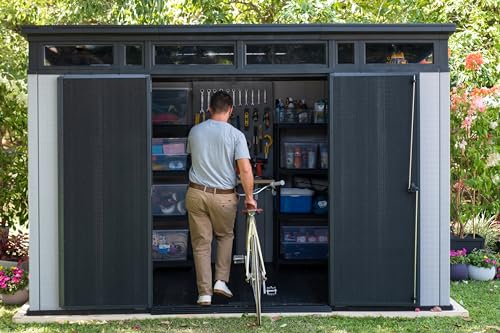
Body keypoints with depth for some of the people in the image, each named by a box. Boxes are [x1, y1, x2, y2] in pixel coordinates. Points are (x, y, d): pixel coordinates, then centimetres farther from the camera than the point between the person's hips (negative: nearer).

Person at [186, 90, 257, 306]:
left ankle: (204, 292, 9)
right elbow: (245, 169, -14)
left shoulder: (194, 131, 3)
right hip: (224, 196, -2)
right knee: (225, 236, 23)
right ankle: (221, 280, 16)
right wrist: (249, 197, -4)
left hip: (196, 193, 2)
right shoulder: (235, 135, -8)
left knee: (201, 243, 8)